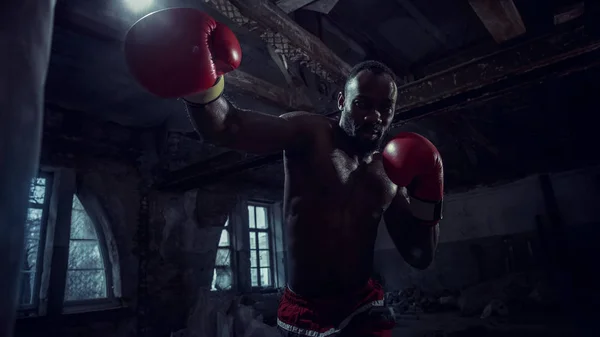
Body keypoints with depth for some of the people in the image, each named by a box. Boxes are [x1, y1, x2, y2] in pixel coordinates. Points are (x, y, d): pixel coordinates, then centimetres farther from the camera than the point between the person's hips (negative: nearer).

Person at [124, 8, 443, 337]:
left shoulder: (391, 173, 2)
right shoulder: (310, 133, -12)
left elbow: (420, 258, 6)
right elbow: (229, 128, -28)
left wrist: (426, 202, -10)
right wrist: (202, 85, -48)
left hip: (363, 306, 3)